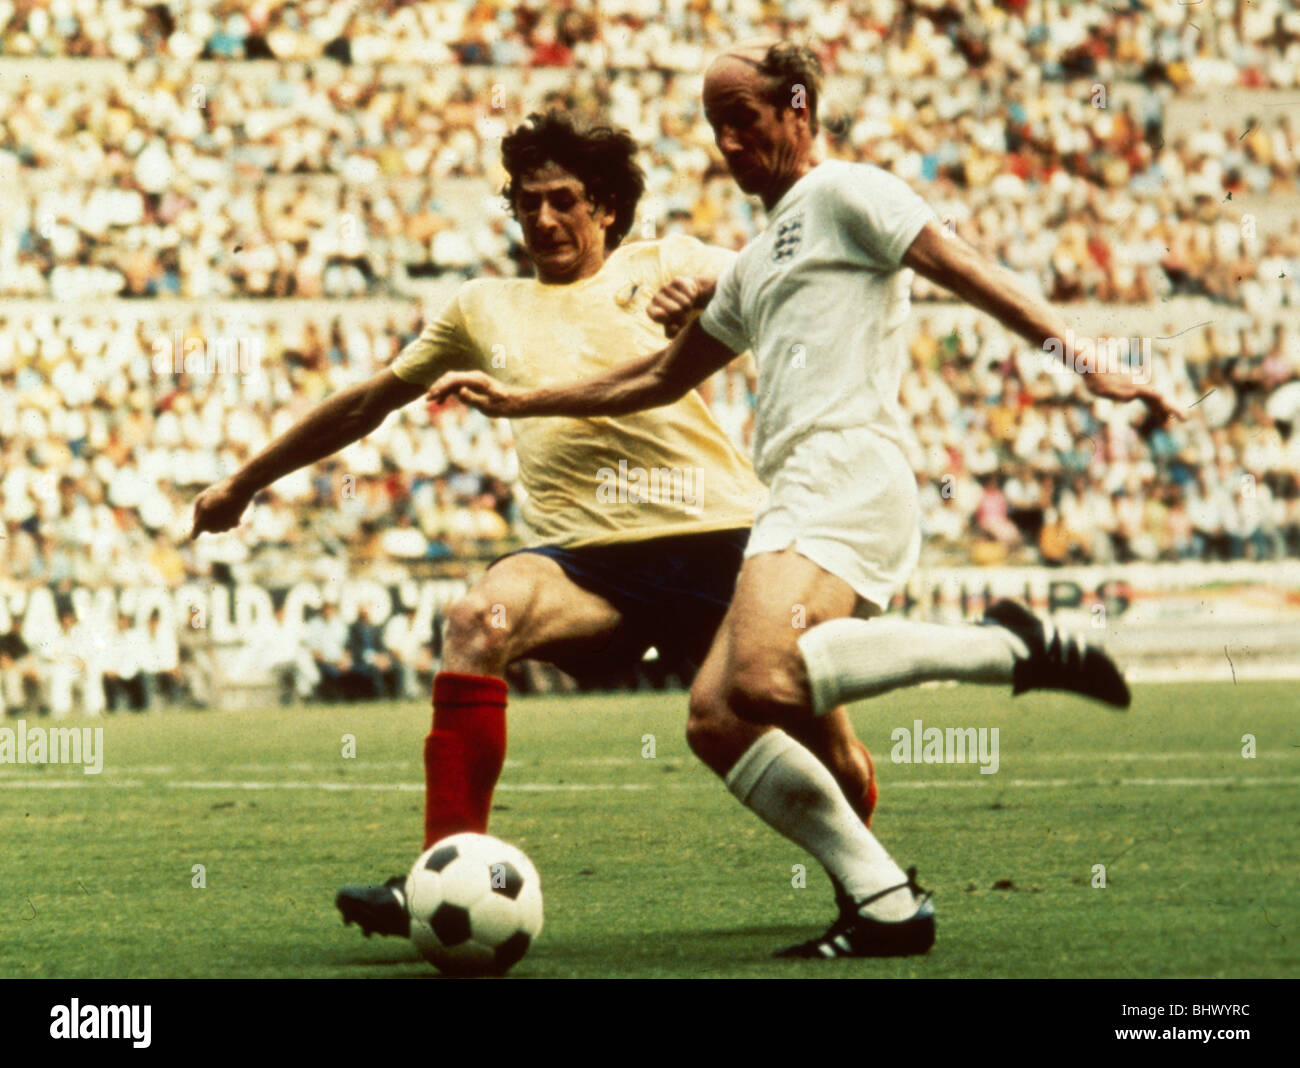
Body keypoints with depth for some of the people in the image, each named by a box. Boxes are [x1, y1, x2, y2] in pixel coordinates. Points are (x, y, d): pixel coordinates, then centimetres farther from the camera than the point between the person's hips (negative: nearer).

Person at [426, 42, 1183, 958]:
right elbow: (661, 379, 41)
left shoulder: (844, 195, 6)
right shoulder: (754, 266, 32)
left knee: (764, 682, -32)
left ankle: (1006, 647, -21)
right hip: (797, 501, 9)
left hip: (847, 468, -9)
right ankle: (888, 905, -8)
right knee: (716, 712, -4)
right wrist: (521, 401, 37)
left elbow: (968, 273, -4)